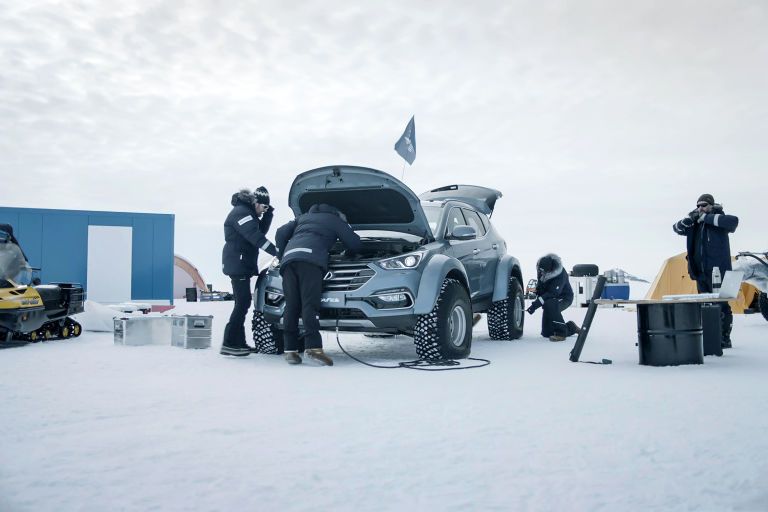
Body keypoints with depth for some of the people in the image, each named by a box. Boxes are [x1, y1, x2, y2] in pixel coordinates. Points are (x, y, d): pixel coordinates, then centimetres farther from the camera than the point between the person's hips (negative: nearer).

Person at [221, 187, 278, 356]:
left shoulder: (248, 212, 19)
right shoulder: (241, 212, -13)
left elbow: (261, 231, 18)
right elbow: (256, 237, -22)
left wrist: (268, 213, 7)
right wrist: (277, 252, -23)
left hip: (243, 265, 10)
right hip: (237, 264, -10)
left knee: (243, 303, 11)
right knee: (243, 302, -13)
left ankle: (239, 342, 15)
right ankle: (229, 344, -12)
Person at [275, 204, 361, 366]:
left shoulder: (302, 218, 38)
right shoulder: (335, 220, 25)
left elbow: (281, 233, 30)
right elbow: (354, 243, 25)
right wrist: (348, 253, 45)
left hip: (288, 259, 5)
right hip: (310, 259, -5)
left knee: (291, 305, 1)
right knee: (310, 303, -14)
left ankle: (290, 350, -3)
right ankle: (313, 348, -25)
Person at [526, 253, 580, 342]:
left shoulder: (561, 275, -31)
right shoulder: (542, 270, -10)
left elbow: (552, 293, -36)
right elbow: (540, 286, 8)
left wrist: (536, 304, -41)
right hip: (549, 299, 7)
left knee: (550, 304, -42)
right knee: (546, 333, 5)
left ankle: (560, 333, -31)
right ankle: (571, 328, 29)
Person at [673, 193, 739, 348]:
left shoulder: (718, 221, -4)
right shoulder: (695, 224, 14)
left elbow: (734, 221, -23)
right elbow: (677, 228, 15)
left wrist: (706, 217, -18)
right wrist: (691, 217, -4)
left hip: (718, 271, -7)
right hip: (700, 272, 7)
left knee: (721, 305, -6)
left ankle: (725, 339, 0)